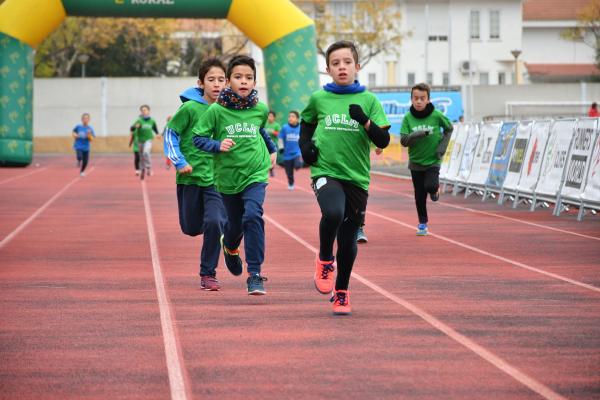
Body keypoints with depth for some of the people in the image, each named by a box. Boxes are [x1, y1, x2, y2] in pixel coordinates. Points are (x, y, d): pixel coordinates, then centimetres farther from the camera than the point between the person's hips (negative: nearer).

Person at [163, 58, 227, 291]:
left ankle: (208, 274, -3)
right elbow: (169, 134, -4)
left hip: (215, 178, 1)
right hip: (190, 177, -1)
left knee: (214, 222, -17)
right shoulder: (190, 108, -10)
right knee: (191, 228, 9)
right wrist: (179, 162, -12)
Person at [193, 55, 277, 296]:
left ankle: (255, 274, -18)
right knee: (234, 224, 14)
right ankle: (230, 248, 53)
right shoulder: (216, 110, -11)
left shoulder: (261, 109, -2)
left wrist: (272, 149, 26)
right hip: (228, 177, 0)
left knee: (253, 217, -22)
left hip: (255, 175, 0)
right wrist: (218, 145, -22)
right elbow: (198, 138, -6)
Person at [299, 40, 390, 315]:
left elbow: (383, 141, -2)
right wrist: (305, 144, 5)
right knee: (333, 213, -32)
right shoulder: (318, 99, 3)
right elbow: (306, 123, 24)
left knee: (348, 240, 7)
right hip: (325, 171, -1)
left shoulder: (369, 100, 1)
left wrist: (366, 121, -19)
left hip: (356, 177, 1)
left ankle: (341, 292, 29)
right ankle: (324, 259, -3)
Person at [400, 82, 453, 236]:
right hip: (416, 161, 2)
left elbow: (449, 128, 6)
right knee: (420, 195, 7)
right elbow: (403, 140, -13)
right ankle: (422, 223, 23)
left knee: (430, 186, -22)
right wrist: (416, 135, -30)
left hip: (433, 160, -2)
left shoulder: (436, 115, -11)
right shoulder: (408, 118, -9)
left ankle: (435, 189, 14)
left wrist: (443, 146, -3)